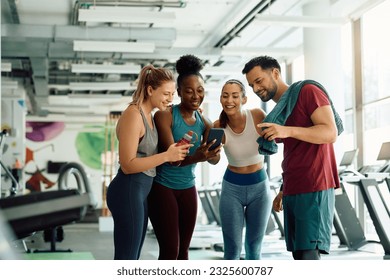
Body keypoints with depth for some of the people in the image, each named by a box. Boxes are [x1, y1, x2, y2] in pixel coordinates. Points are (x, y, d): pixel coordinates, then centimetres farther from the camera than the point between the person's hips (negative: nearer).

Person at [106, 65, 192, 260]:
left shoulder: (148, 115, 13)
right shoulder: (133, 115, -16)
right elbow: (128, 164, -20)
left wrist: (175, 151, 4)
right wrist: (166, 156, -21)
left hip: (139, 192, 10)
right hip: (127, 192, -10)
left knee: (131, 259, 15)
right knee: (126, 260, -5)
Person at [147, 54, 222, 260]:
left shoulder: (204, 122, 3)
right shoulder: (165, 116, -15)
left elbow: (214, 160, -9)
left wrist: (212, 153, -33)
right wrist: (196, 157, -43)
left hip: (188, 189, 6)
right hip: (162, 187, -6)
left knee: (183, 250, 9)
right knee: (170, 250, -9)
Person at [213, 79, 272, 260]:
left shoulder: (257, 115, -15)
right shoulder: (219, 127, -14)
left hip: (260, 186, 1)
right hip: (232, 188, -1)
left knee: (254, 249, 10)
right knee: (232, 249, -3)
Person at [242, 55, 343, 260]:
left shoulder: (308, 91, -3)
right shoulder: (280, 110, 20)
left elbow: (331, 132, -14)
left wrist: (288, 131, -26)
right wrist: (283, 191, 18)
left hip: (314, 189, -8)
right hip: (293, 192, 8)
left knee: (308, 255, -15)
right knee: (299, 254, 2)